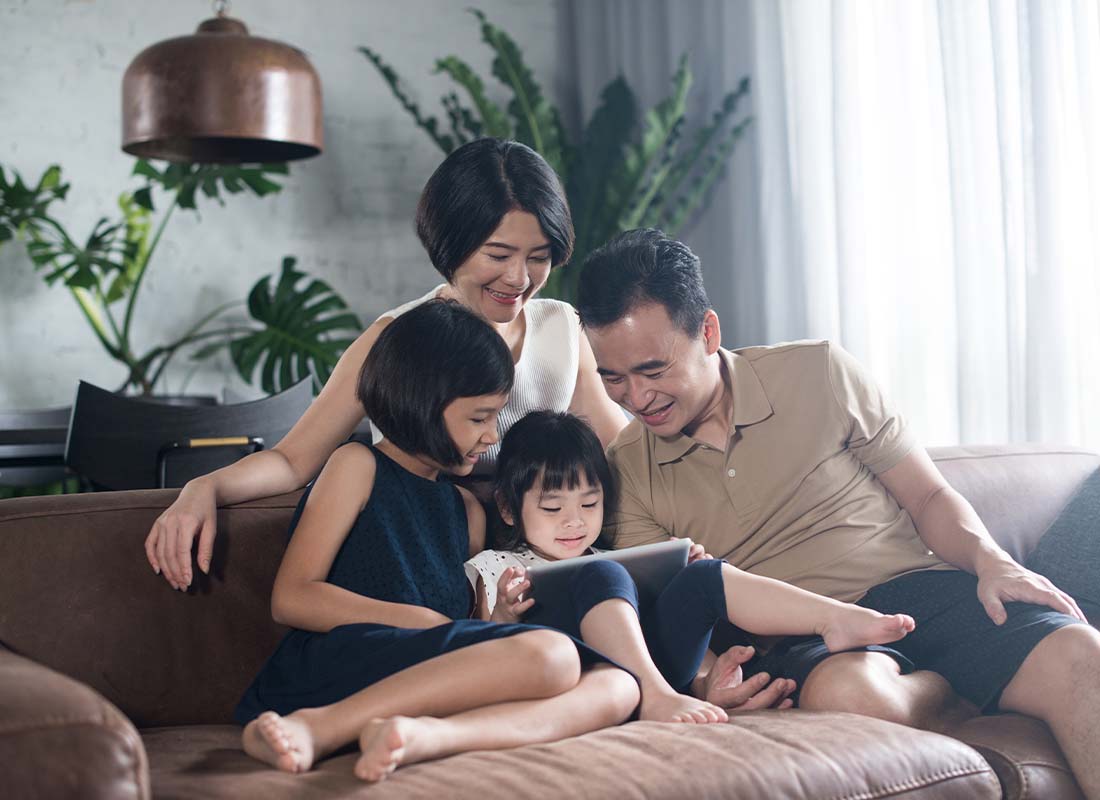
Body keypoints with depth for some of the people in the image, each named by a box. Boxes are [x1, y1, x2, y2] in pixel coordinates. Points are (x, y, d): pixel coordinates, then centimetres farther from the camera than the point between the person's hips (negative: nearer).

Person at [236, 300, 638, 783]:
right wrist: (421, 620, -10)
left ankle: (425, 734, -35)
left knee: (615, 688, -15)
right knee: (548, 655, -28)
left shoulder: (465, 508, 26)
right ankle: (318, 728, -28)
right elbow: (292, 598, -3)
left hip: (428, 678, 6)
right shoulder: (359, 466, 7)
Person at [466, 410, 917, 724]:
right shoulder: (495, 568, 17)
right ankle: (656, 697, -45)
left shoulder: (601, 563, 33)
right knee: (604, 575, -28)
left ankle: (838, 619, -20)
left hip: (650, 664, 5)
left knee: (703, 577, -8)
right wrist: (504, 613, -14)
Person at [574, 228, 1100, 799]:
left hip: (914, 586, -1)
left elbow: (929, 497, 9)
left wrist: (991, 559, -11)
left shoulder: (817, 373, 4)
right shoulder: (626, 468, 6)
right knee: (845, 689, -36)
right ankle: (963, 686, -8)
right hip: (797, 642, 2)